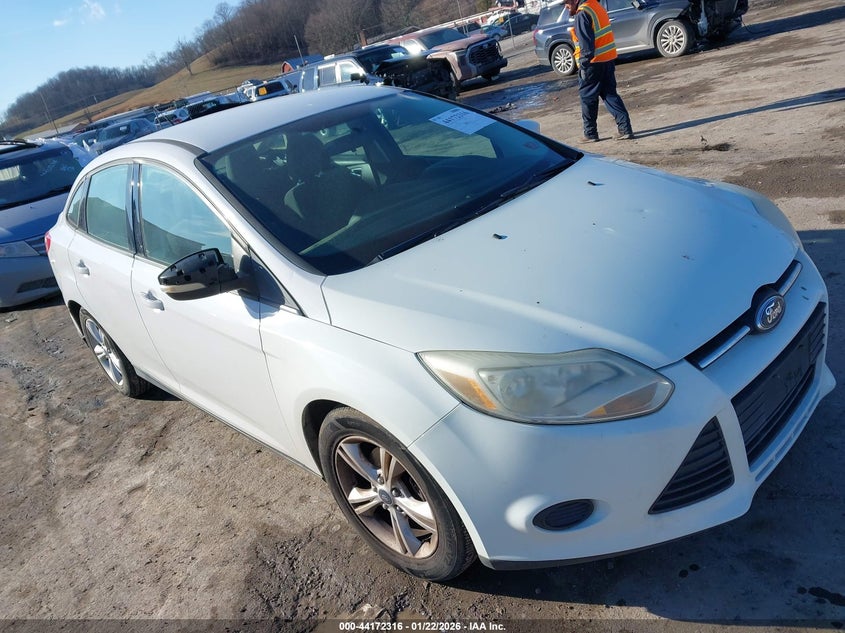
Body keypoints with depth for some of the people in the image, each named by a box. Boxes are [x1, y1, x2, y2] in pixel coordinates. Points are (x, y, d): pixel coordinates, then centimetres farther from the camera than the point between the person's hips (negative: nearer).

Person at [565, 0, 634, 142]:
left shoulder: (582, 14, -15)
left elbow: (586, 44, -20)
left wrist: (583, 64, -16)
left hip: (593, 63, -8)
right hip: (608, 59, 8)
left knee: (587, 98, 5)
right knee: (610, 95, 11)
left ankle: (590, 133, 12)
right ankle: (625, 129, 4)